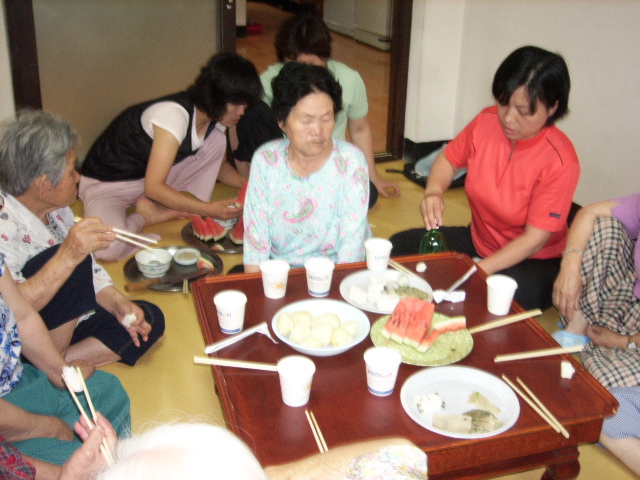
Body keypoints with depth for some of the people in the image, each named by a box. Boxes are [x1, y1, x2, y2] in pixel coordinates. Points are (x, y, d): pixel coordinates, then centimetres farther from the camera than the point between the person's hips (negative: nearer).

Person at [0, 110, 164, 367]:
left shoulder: (56, 210, 2)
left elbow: (90, 270, 10)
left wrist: (118, 303, -6)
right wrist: (68, 256, -44)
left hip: (67, 325, 9)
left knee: (150, 318, -3)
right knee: (71, 261, -28)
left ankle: (63, 362, -10)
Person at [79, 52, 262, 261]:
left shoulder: (215, 118, -5)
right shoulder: (175, 114, -30)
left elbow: (218, 164, 11)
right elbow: (153, 188, -31)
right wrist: (208, 209, -34)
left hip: (154, 181, 7)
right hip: (107, 183, -7)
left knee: (217, 141, -12)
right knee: (108, 246, -37)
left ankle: (163, 210, -9)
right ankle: (147, 216, -6)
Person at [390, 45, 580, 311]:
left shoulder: (560, 161, -25)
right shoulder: (486, 122, -11)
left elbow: (535, 239, -23)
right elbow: (449, 159, 6)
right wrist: (433, 192, -17)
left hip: (534, 262, -5)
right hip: (478, 240, 6)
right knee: (399, 246, -7)